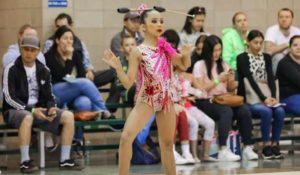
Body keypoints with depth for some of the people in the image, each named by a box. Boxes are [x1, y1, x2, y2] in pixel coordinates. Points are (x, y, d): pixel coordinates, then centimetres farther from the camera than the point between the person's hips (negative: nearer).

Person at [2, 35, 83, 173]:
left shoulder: (43, 71, 10)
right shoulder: (11, 69, -6)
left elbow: (48, 96, 13)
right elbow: (9, 97, -13)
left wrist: (51, 109, -12)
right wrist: (31, 110, -23)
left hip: (38, 110, 6)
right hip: (15, 110, -6)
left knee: (68, 116, -12)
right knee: (27, 117, -41)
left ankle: (65, 160, -8)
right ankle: (25, 162, -33)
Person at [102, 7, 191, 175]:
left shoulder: (166, 48, 4)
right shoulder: (138, 52, -8)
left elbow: (184, 65, 20)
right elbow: (128, 83, -10)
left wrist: (186, 53, -2)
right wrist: (118, 68, -26)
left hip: (167, 99, 4)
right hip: (146, 100, -4)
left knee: (167, 143, 12)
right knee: (126, 137, -22)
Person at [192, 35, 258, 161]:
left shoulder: (223, 65, 20)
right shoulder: (200, 65, 2)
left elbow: (231, 89, 21)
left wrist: (231, 81, -1)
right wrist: (218, 80, -11)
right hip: (205, 102, -5)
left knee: (245, 111, -24)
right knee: (226, 111, -36)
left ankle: (247, 148, -26)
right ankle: (223, 150, -42)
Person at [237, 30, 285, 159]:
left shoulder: (266, 58, 14)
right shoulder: (242, 58, -1)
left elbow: (271, 78, 2)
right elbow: (250, 79, -13)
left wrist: (273, 97, -17)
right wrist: (263, 99, -24)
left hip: (266, 99, 4)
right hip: (248, 100, -4)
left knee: (280, 111, -26)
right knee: (266, 111, -33)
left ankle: (275, 144, -16)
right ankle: (266, 145, -22)